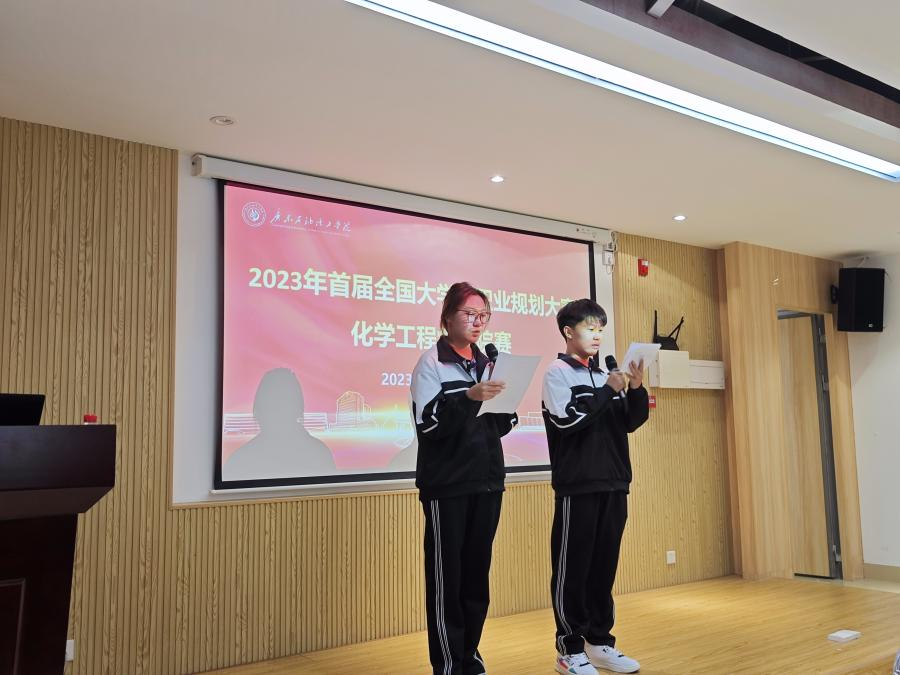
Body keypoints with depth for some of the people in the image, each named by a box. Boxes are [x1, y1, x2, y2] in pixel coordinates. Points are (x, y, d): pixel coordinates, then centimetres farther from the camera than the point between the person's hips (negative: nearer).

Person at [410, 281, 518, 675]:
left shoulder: (487, 364, 12)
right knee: (446, 576, 0)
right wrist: (468, 398, -27)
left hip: (487, 482, 6)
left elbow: (497, 427, 13)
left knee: (477, 573, 11)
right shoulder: (432, 363, -5)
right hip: (447, 485, -6)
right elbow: (428, 423, -15)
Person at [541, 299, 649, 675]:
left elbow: (631, 422, 11)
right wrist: (608, 391, -13)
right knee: (573, 568, 0)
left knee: (604, 566, 11)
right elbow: (567, 419, -16)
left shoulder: (604, 375, 15)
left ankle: (599, 641, 22)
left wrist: (636, 388, -5)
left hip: (613, 483, 6)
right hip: (577, 485, -6)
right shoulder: (558, 373, -2)